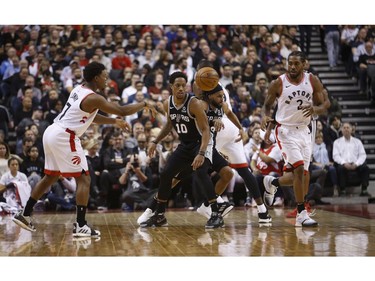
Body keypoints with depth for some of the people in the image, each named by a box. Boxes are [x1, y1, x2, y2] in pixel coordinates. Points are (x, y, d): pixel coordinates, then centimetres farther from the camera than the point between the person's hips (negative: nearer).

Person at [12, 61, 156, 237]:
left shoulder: (79, 89, 14)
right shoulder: (93, 98, -14)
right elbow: (122, 111, -10)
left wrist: (113, 122, 27)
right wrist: (144, 104, 4)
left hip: (52, 132, 10)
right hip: (64, 137, -10)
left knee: (51, 177, 22)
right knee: (84, 179, -4)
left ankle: (24, 215, 26)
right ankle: (80, 226, -8)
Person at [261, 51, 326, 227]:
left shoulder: (313, 81, -2)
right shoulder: (278, 83, -9)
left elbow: (322, 107, 2)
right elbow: (267, 105, 4)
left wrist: (314, 109, -22)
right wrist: (266, 117, -18)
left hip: (304, 130, 5)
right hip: (286, 130, -5)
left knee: (303, 171, 9)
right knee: (299, 168, -17)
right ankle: (301, 214, -16)